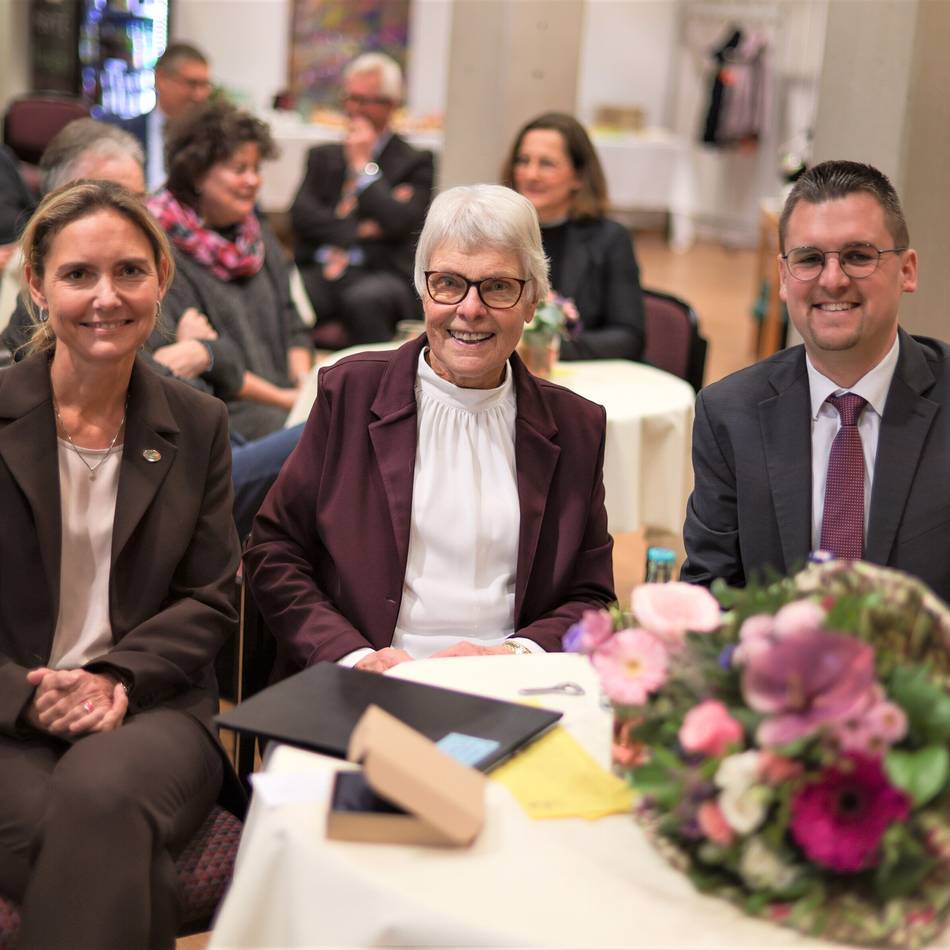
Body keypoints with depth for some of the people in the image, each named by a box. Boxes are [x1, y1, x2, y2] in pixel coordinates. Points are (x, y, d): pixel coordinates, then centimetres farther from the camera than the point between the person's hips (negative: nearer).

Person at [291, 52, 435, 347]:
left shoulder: (415, 161, 8)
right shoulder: (323, 156, 21)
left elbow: (397, 224, -8)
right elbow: (301, 213, 6)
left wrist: (363, 163, 0)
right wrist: (356, 231, -7)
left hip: (381, 274, -3)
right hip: (320, 271, 3)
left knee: (364, 299, -38)